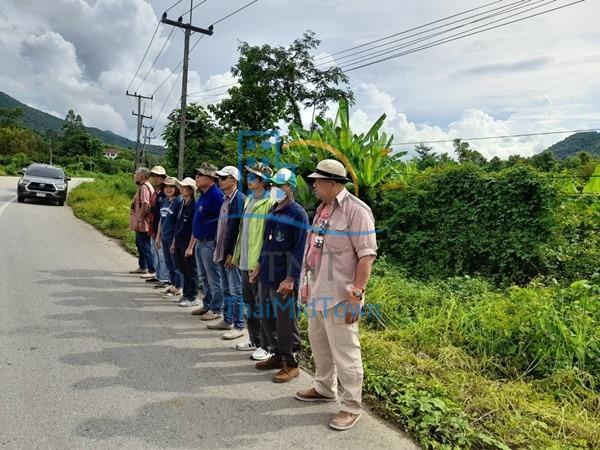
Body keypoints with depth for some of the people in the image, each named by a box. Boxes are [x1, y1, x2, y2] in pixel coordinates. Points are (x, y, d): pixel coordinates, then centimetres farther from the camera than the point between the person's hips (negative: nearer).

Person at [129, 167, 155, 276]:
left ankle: (152, 271, -3)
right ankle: (142, 267, 34)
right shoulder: (142, 186, 15)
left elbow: (145, 205, -25)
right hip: (140, 224, 11)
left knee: (145, 247, -7)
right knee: (139, 244, 21)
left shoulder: (144, 187, -17)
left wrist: (138, 220, -22)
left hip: (142, 223, -11)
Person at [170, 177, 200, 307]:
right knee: (184, 270, 16)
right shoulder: (182, 204, 10)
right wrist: (174, 242, 17)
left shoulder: (194, 206, -14)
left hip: (188, 245, -8)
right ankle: (186, 294, 28)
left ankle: (192, 298, 12)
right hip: (179, 244, 8)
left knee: (191, 271, 3)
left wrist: (190, 247, -17)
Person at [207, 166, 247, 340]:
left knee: (236, 291, -1)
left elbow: (239, 228, -19)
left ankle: (238, 327, 8)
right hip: (221, 253, 9)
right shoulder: (225, 200, 13)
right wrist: (217, 249, 14)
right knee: (226, 289, 17)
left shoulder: (240, 200, -14)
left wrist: (232, 253, -19)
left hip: (232, 254, -9)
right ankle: (227, 321, 29)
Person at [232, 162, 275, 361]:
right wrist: (238, 255, 17)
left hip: (260, 262, -9)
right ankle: (254, 340, 33)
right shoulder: (248, 200, 13)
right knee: (249, 303, 18)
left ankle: (266, 346, 14)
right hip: (245, 261, 9)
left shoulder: (270, 203, -14)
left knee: (262, 305, 1)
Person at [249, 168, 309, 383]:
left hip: (283, 279, -8)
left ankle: (291, 364, 17)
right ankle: (278, 355, 33)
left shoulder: (297, 213, -12)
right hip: (266, 276, 8)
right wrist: (259, 265, 20)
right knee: (268, 319, 17)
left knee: (286, 323, 2)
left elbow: (299, 249, -17)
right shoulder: (272, 211, 13)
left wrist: (291, 279, -20)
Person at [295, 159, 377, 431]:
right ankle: (325, 389, 42)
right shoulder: (322, 209, 12)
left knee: (344, 352, 2)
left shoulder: (356, 211, -16)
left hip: (339, 296, -9)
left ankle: (351, 407, 19)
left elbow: (367, 255, -19)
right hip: (316, 292, 9)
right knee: (319, 344, 22)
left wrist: (356, 294, -22)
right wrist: (306, 286, 20)